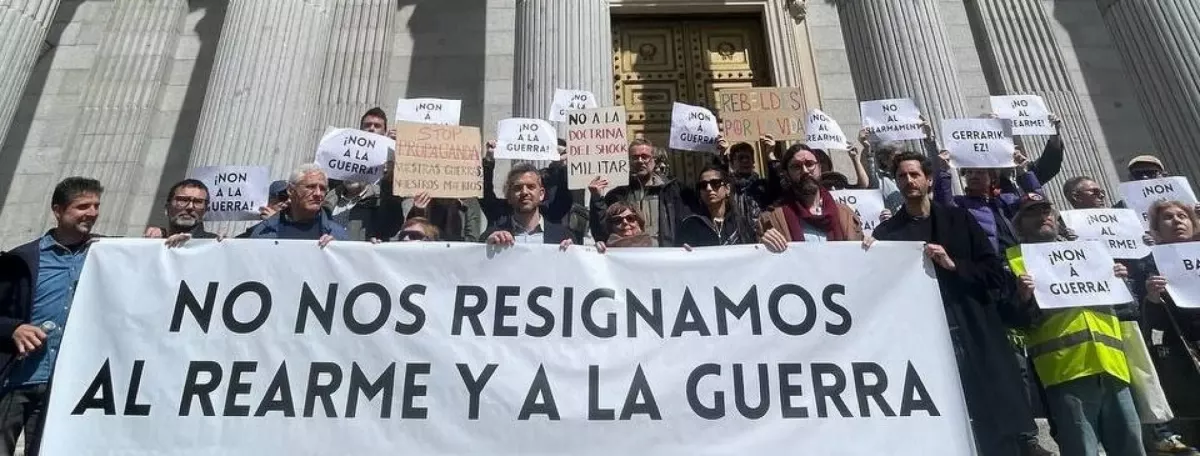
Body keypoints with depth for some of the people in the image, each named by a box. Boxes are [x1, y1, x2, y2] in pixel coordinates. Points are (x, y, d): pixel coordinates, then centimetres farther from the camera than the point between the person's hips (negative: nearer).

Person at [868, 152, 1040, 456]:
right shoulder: (886, 232, 9)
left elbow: (996, 273, 5)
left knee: (997, 423, 1)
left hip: (975, 335, 1)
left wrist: (953, 265, -9)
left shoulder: (958, 219, 12)